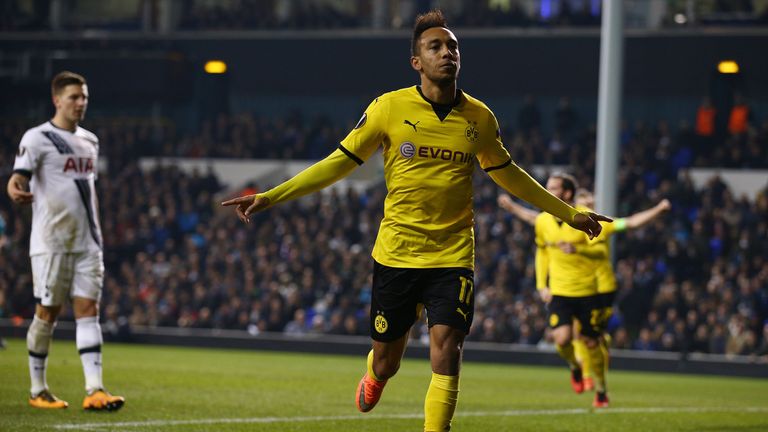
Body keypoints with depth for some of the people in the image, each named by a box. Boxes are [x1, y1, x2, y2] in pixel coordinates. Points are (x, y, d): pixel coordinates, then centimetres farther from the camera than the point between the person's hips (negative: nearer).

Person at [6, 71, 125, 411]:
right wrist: (16, 191, -42)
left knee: (88, 310, -3)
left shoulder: (89, 141, 16)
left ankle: (94, 390, -9)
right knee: (47, 313, -1)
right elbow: (17, 179, -18)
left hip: (86, 243, 6)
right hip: (51, 241, -6)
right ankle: (38, 390, 10)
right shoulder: (38, 138, -6)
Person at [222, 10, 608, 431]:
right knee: (386, 360, 9)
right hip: (396, 254, -1)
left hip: (453, 257, 1)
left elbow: (508, 174, 19)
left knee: (446, 351, -16)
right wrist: (269, 198, -5)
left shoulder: (479, 117, 2)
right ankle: (374, 377, 47)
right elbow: (340, 162, 1)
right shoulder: (389, 108, -5)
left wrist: (569, 214, 23)